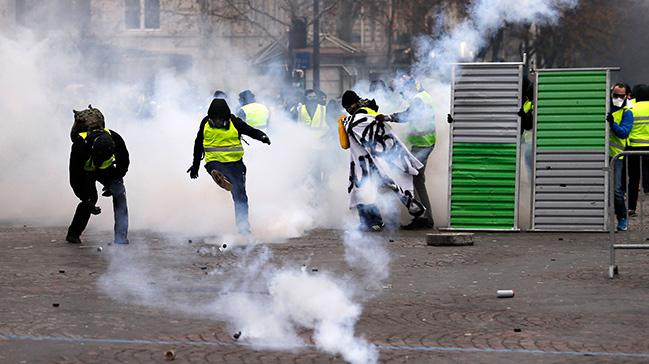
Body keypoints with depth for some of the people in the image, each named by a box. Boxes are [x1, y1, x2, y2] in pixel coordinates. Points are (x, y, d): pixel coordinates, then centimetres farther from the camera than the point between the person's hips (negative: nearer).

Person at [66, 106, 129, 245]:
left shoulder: (116, 139, -36)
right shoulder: (80, 145, -43)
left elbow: (124, 163, -12)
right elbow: (75, 179, -32)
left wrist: (114, 182, -17)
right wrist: (87, 201, -33)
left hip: (105, 169, 3)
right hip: (84, 171, -3)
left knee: (119, 192, -9)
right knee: (91, 197, -14)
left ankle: (121, 238, -9)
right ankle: (73, 234, 4)